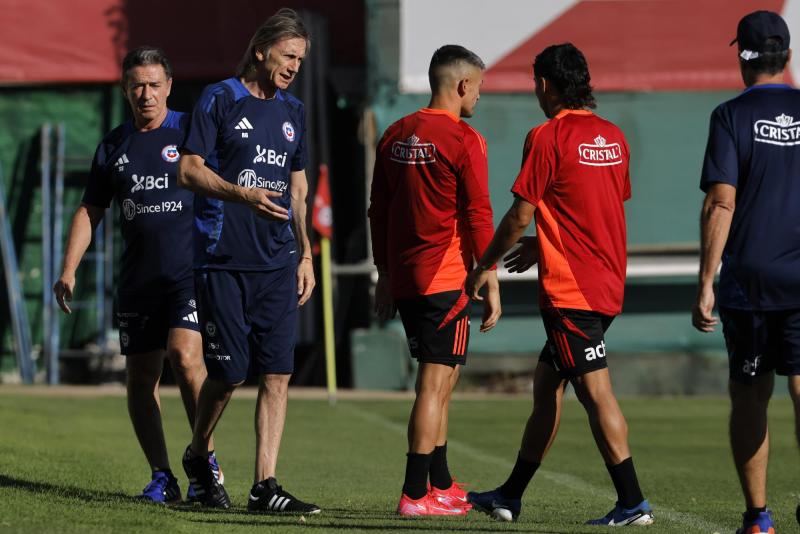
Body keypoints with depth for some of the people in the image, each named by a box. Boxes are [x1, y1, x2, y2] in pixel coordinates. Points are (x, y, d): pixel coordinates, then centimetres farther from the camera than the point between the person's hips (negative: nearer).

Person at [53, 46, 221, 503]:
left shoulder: (189, 131, 1)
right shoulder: (114, 146, 12)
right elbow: (90, 211, 17)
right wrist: (69, 271, 8)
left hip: (191, 272, -5)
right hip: (138, 278, 5)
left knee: (185, 355, -21)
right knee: (141, 376, 3)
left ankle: (207, 460, -9)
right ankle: (162, 477, 11)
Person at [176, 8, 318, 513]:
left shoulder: (292, 111, 16)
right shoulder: (218, 100, -2)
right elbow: (189, 170, -8)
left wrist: (305, 254, 18)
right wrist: (243, 195, -21)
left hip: (278, 262, 5)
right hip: (224, 258, -5)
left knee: (277, 373, -4)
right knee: (230, 371, -3)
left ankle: (265, 485, -3)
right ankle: (198, 456, 24)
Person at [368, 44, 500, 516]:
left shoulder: (396, 136, 11)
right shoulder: (464, 140, -10)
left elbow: (379, 210, 15)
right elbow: (478, 217, -11)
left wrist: (385, 276, 22)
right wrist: (491, 284, -6)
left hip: (403, 278, 8)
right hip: (446, 279, -8)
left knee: (439, 380, 18)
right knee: (435, 384, -6)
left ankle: (442, 486, 25)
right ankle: (416, 494, -8)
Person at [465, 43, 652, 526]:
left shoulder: (548, 137, -11)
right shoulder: (613, 137, 12)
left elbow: (520, 215, -11)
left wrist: (485, 268, 4)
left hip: (569, 288, -8)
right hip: (607, 282, 8)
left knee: (595, 391, -9)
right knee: (546, 383, 16)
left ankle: (633, 502, -13)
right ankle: (511, 495, 23)